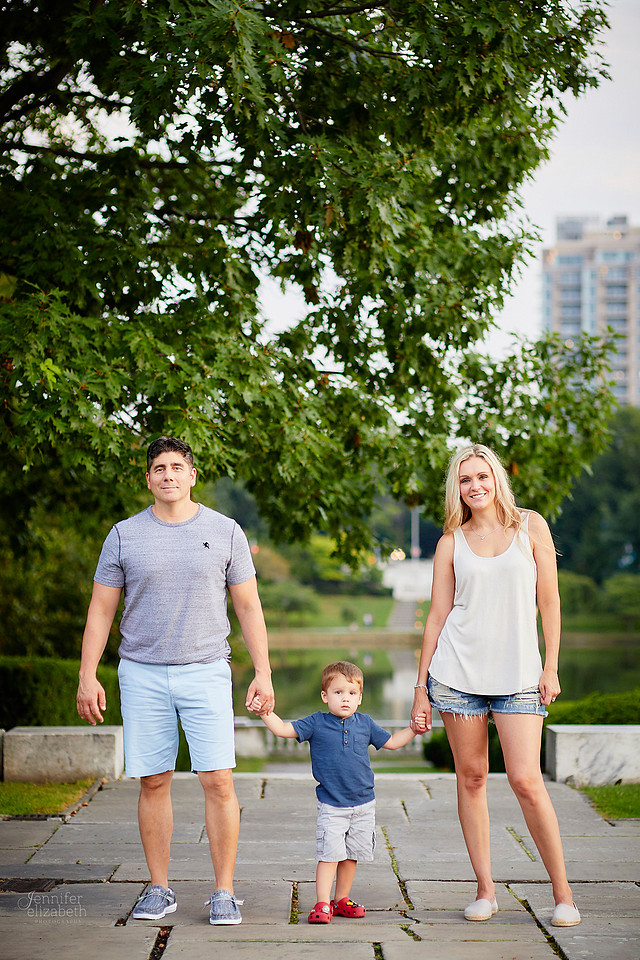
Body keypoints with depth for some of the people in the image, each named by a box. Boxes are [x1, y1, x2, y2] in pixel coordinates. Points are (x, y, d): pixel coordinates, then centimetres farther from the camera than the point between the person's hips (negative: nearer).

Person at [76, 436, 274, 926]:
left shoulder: (225, 532, 5)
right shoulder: (124, 535, 6)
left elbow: (249, 608, 7)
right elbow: (101, 610, 8)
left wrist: (263, 673, 0)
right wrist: (88, 676, 1)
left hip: (206, 670, -1)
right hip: (142, 674, 1)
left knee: (218, 781, -7)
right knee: (154, 783, 4)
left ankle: (224, 893, 2)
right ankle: (159, 890, 15)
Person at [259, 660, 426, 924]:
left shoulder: (365, 723, 5)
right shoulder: (316, 723, -4)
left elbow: (391, 742, 18)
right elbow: (284, 729, -9)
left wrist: (413, 730, 7)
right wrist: (266, 713, -24)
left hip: (363, 805, 4)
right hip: (331, 806, -3)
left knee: (351, 854, 11)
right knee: (329, 854, -10)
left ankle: (341, 899, 25)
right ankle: (322, 904, -4)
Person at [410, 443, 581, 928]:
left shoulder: (530, 525, 5)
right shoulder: (451, 542, 7)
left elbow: (549, 600, 5)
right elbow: (437, 616, 8)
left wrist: (551, 667, -1)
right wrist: (421, 687, 5)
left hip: (518, 672, -2)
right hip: (458, 669, 2)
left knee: (526, 780, -10)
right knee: (471, 778, 3)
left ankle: (563, 892, 2)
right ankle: (485, 889, 14)